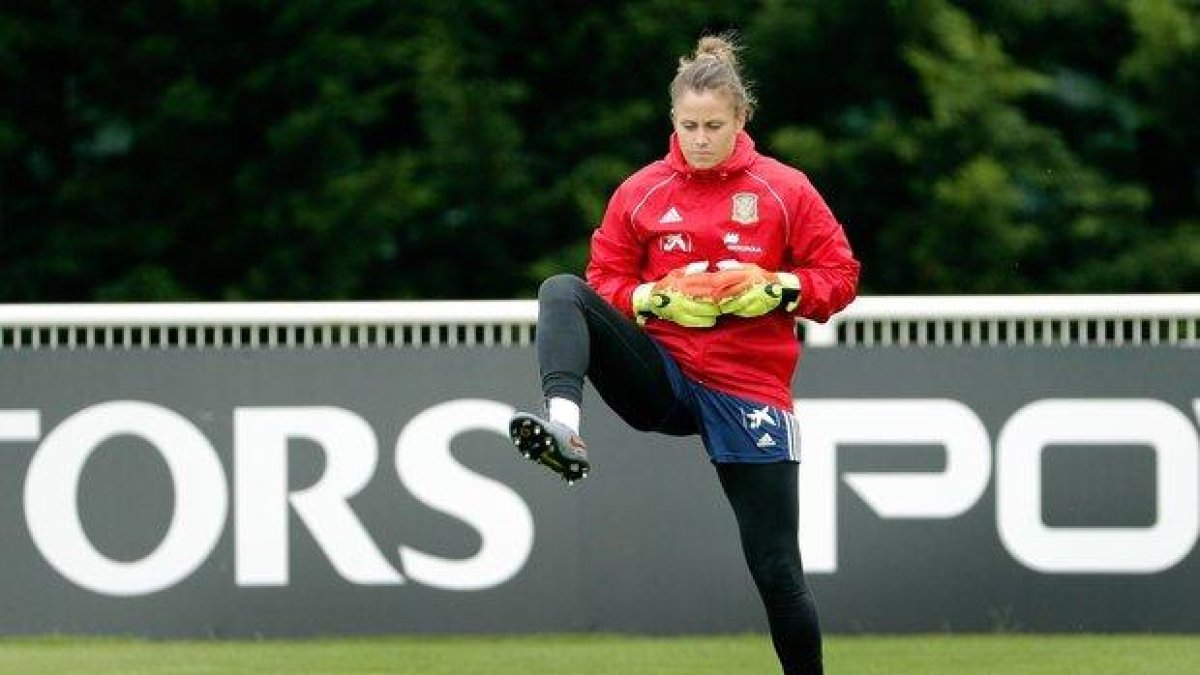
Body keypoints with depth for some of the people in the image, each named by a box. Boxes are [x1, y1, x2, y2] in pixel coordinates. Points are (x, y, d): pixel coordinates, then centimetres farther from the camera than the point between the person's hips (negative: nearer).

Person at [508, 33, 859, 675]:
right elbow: (606, 279, 8)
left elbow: (839, 277, 2)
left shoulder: (785, 190, 0)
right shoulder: (640, 193, 4)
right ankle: (563, 428, -44)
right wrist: (653, 299, -12)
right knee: (561, 291, -21)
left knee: (777, 569, -3)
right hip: (660, 376, 2)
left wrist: (778, 288, -16)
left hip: (748, 390, -2)